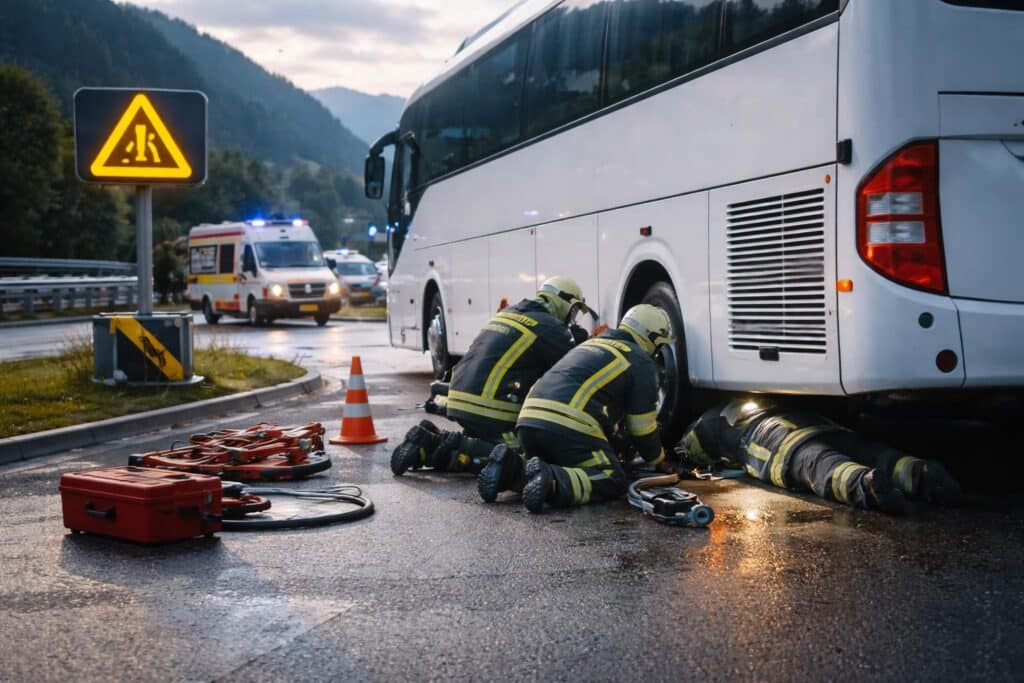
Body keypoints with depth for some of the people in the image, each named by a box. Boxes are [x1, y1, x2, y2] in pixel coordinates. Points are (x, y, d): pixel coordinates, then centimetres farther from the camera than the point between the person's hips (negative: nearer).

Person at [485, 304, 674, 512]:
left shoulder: (591, 344, 33)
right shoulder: (642, 363, 9)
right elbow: (643, 427, 12)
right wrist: (658, 458, 32)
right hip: (568, 428, -8)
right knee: (613, 482, -2)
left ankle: (511, 467, 0)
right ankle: (552, 482, -28)